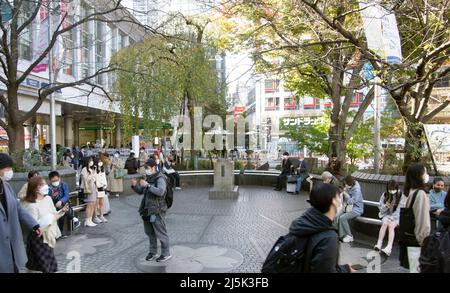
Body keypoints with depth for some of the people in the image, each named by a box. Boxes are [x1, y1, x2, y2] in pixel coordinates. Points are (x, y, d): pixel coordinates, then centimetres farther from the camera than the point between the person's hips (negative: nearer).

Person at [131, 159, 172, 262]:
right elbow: (140, 191, 16)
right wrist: (135, 185, -3)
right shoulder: (148, 178, 12)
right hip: (147, 209, 8)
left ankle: (166, 254, 13)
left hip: (157, 210, -8)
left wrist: (147, 185, -33)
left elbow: (160, 191, -30)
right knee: (150, 232, 16)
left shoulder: (160, 178, -13)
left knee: (160, 233, 0)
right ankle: (153, 252, 30)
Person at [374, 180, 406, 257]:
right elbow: (380, 208, 7)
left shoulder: (402, 196, -8)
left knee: (391, 225, -31)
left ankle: (389, 248, -41)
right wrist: (385, 206, -16)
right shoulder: (385, 195, 2)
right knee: (385, 223, -29)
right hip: (387, 215, 3)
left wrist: (392, 218, -17)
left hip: (397, 216, -2)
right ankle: (379, 244, -32)